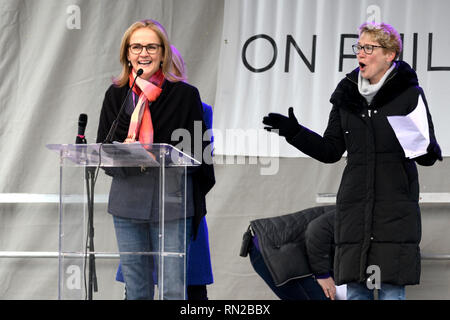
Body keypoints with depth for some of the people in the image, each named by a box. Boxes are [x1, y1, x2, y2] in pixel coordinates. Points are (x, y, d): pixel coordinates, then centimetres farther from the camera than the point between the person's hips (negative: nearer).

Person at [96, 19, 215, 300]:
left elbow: (198, 153, 3)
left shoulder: (185, 95, 0)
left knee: (174, 290, -5)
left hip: (171, 202, -3)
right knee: (136, 291, 9)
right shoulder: (116, 95, 9)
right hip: (127, 202, 3)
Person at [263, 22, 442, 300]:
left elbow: (428, 156, -2)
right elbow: (331, 151, 15)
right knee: (356, 290, 5)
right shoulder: (347, 95, 11)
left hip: (395, 210, -4)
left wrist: (426, 149, -24)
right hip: (355, 207, 4)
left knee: (392, 289, -4)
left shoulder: (409, 94, -2)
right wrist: (294, 131, 5)